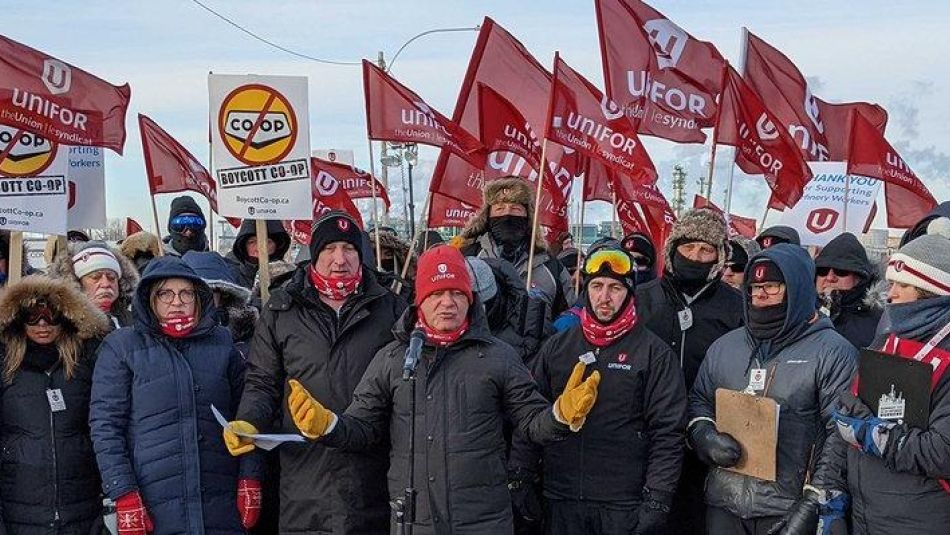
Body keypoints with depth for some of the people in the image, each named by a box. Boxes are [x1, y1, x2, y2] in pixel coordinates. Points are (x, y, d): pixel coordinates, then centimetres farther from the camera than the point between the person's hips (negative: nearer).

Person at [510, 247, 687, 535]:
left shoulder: (654, 353, -2)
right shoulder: (556, 347, 9)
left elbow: (667, 433, -5)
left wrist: (656, 501, -11)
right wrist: (519, 479, 5)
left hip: (625, 507, -3)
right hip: (562, 502, 3)